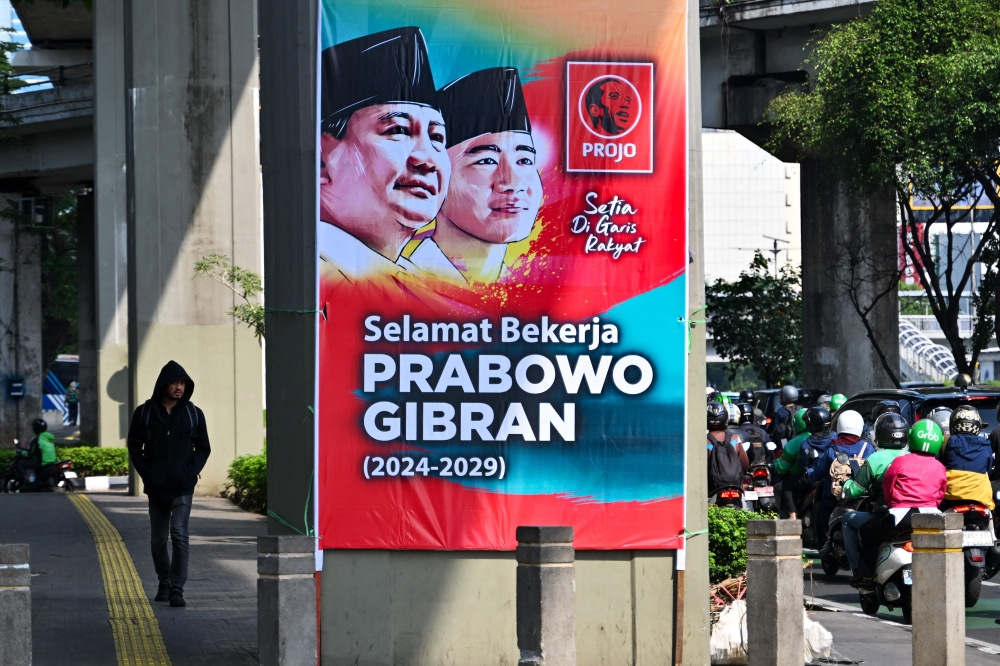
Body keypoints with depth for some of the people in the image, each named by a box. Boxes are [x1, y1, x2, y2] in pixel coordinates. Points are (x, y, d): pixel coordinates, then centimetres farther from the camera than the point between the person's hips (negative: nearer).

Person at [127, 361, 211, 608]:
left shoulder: (193, 414, 4)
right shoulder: (144, 413, 2)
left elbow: (203, 448, 11)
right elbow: (134, 448, 8)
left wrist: (191, 473, -4)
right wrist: (147, 475, -3)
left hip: (182, 487, -2)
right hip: (156, 487, 2)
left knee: (179, 533, -15)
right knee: (158, 539, 9)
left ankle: (177, 589, -15)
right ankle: (164, 582, 28)